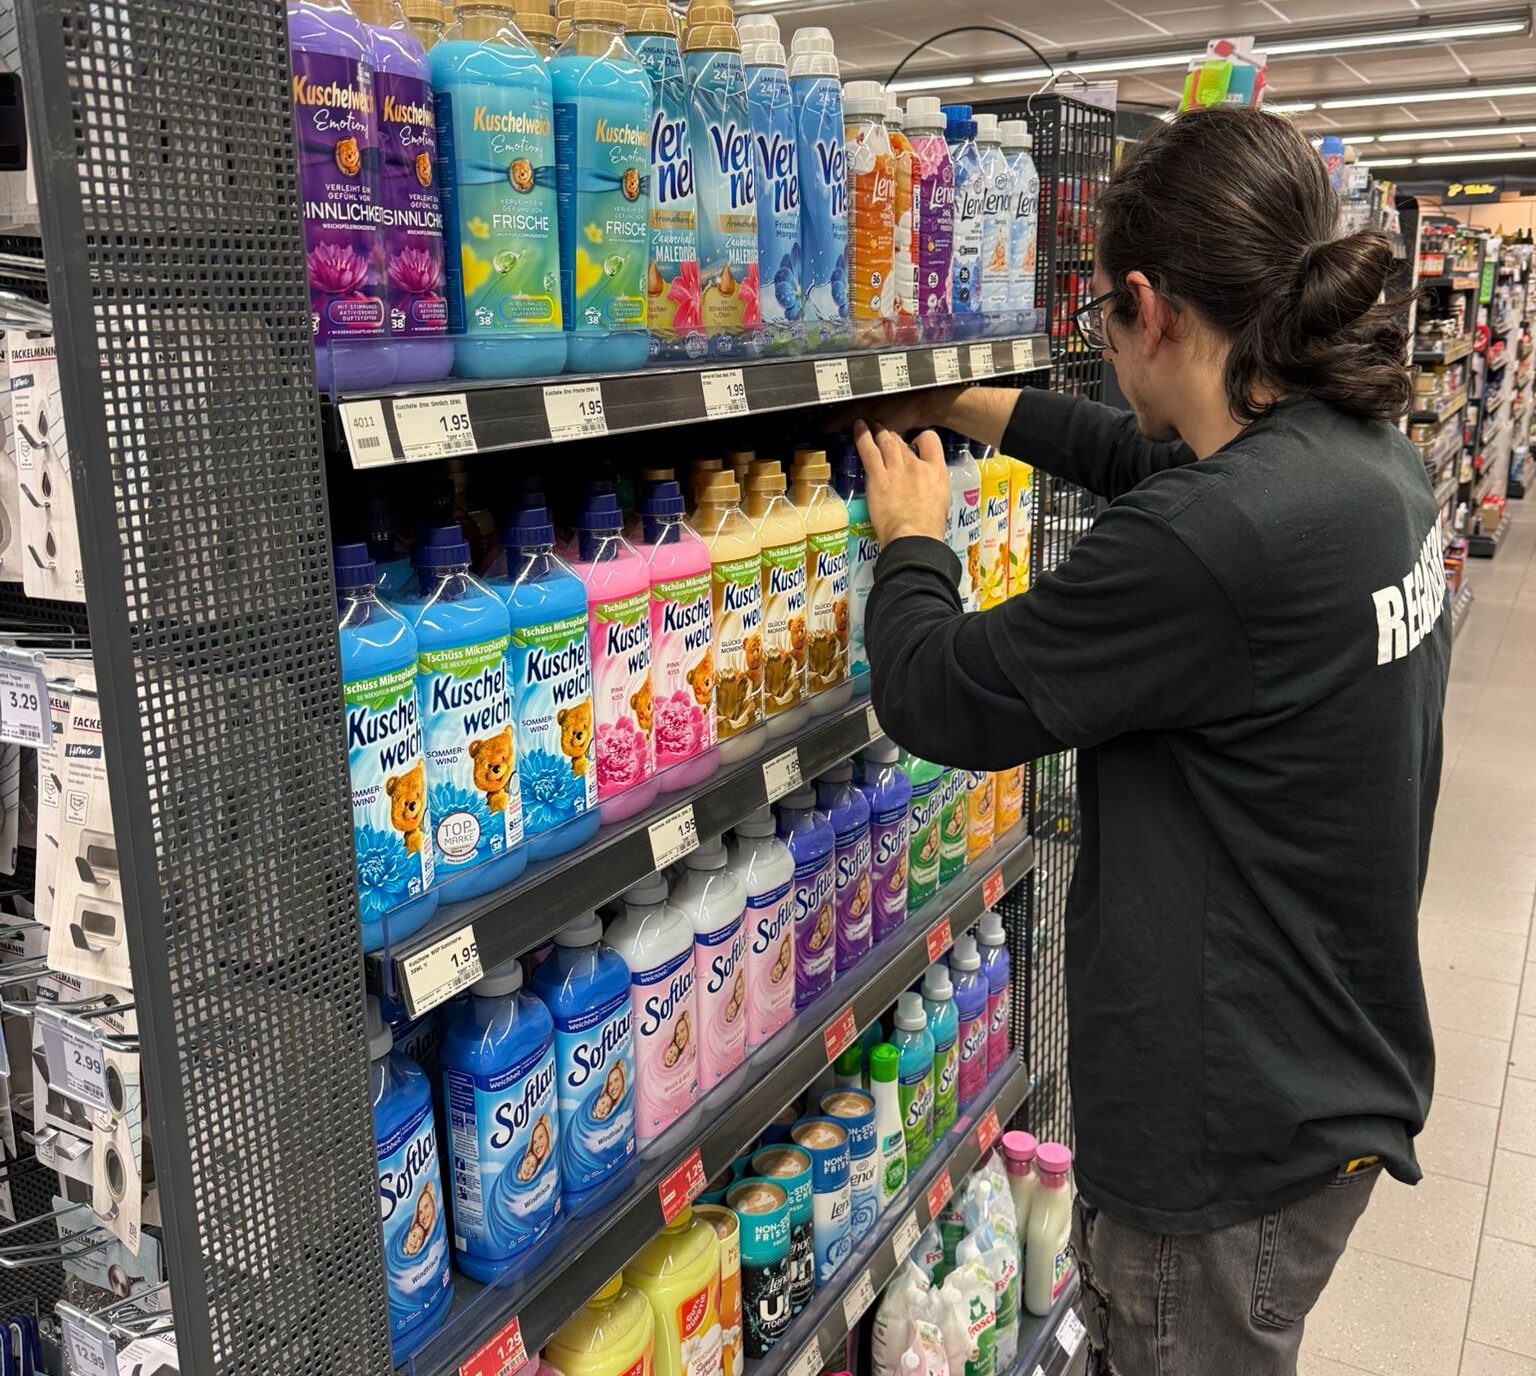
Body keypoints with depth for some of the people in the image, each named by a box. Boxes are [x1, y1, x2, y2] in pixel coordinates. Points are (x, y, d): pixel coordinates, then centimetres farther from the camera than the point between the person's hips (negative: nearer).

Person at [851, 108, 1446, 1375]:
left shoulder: (1209, 542, -31)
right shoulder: (1372, 453, -2)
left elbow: (938, 698, -20)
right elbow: (1161, 461, 18)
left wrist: (910, 540, -1)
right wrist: (979, 409, 25)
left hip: (1235, 1135, -8)